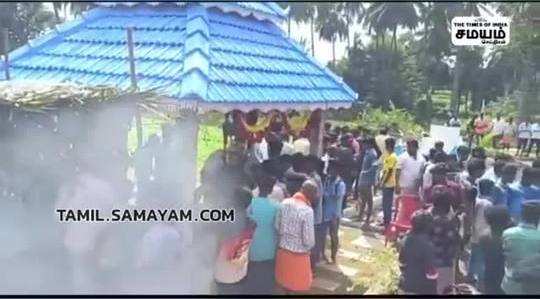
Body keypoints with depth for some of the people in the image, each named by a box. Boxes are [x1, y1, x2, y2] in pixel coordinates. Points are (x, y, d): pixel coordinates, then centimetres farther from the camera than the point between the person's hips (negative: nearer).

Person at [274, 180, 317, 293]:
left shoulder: (284, 203, -6)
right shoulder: (307, 210, -23)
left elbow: (277, 226, 3)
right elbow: (309, 240, -19)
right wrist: (308, 248, 2)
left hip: (282, 250, 6)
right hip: (298, 255, -6)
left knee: (285, 282, 22)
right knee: (298, 287, 13)